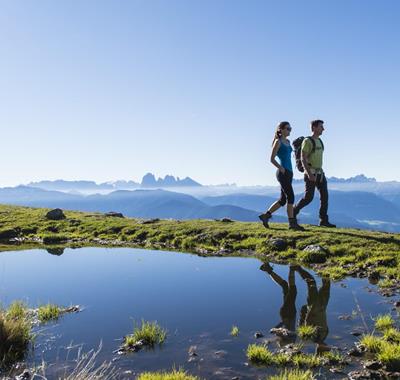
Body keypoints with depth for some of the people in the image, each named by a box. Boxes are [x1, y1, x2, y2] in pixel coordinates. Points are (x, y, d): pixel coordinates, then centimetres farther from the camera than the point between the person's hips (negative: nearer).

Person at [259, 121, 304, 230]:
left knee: (283, 200, 9)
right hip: (283, 173, -9)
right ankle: (292, 223, -4)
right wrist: (282, 169, -12)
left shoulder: (288, 142, 17)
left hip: (289, 173, 9)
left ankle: (265, 215, 17)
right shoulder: (278, 141, -6)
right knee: (291, 197, -9)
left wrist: (289, 171, 18)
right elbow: (272, 159, -10)